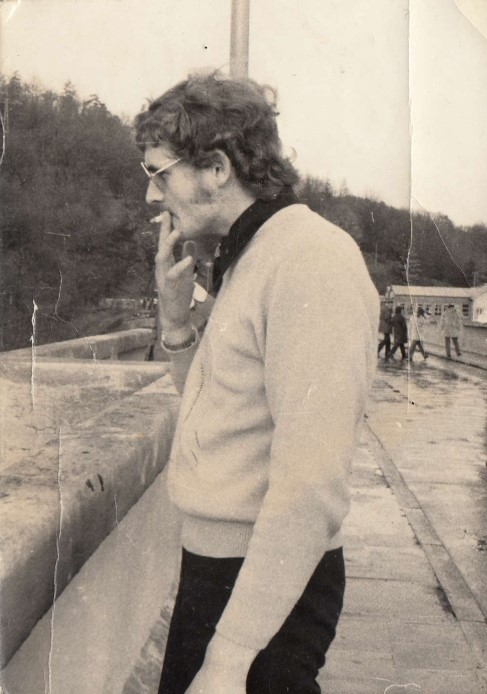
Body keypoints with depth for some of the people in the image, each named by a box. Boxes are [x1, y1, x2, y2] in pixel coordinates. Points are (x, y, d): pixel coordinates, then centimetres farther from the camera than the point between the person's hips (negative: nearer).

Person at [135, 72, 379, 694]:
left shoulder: (314, 259, -20)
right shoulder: (247, 261, 11)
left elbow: (311, 490, -26)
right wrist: (176, 316, 3)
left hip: (272, 586, -9)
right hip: (210, 563, 9)